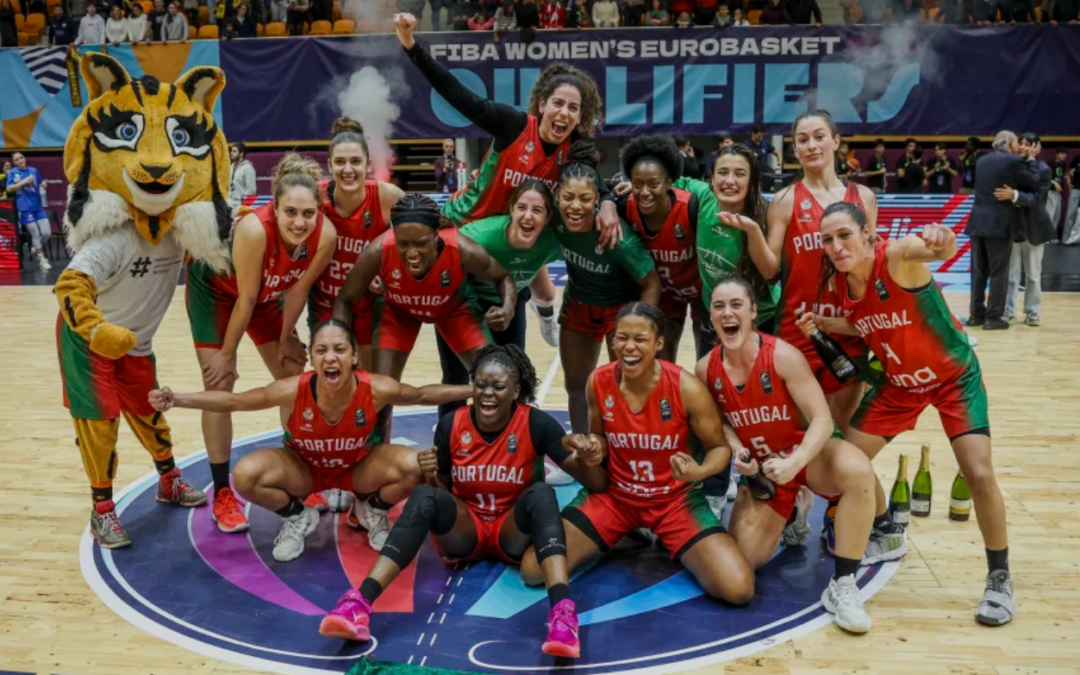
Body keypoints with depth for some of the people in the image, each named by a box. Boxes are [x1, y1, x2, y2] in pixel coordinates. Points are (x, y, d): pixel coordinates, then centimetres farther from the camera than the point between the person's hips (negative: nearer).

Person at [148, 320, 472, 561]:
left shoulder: (377, 390, -31)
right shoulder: (294, 391, -32)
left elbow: (422, 394, -12)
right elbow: (232, 401, -19)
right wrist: (176, 399, -31)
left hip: (358, 470, 0)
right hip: (305, 469, 0)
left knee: (413, 466, -29)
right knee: (246, 475, -28)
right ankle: (298, 518, 5)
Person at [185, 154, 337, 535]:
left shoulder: (326, 236, -30)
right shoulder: (254, 229, -41)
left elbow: (298, 291, -14)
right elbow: (246, 300, -31)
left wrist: (285, 340, -4)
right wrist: (227, 354, -19)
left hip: (267, 294, 5)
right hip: (214, 288, -4)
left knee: (293, 379, 6)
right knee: (219, 385, -7)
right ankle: (222, 494, 2)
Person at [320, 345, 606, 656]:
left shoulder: (536, 424, -13)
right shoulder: (451, 424, -8)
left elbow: (598, 484, -14)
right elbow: (443, 489, 4)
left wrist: (582, 461, -37)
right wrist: (431, 476, -19)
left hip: (513, 532, -1)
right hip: (465, 529, 1)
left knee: (542, 493, -32)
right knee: (425, 496, -29)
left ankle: (563, 611, -48)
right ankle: (359, 603, -41)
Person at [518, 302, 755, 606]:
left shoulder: (686, 388, -20)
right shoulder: (598, 382, -10)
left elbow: (719, 446, -7)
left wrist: (699, 472, -30)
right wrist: (592, 448, -17)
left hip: (675, 498, -2)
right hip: (613, 494, 2)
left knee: (738, 589, -21)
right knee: (533, 569, -11)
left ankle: (667, 541, 12)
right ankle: (620, 536, 15)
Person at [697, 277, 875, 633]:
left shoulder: (783, 356, -23)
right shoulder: (706, 369, -11)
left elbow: (822, 420, -25)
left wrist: (793, 463, -40)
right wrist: (736, 450, -16)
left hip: (807, 453, -3)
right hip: (760, 467, 4)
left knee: (857, 470, -39)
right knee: (744, 559, -8)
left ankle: (843, 586, -25)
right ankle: (788, 511, 27)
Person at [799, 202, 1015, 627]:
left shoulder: (897, 255, -30)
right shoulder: (840, 281, -12)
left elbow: (941, 250, -53)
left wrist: (941, 239, -77)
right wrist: (826, 324, -14)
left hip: (954, 375, -5)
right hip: (899, 382, 6)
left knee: (978, 473, -16)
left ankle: (999, 579, 8)